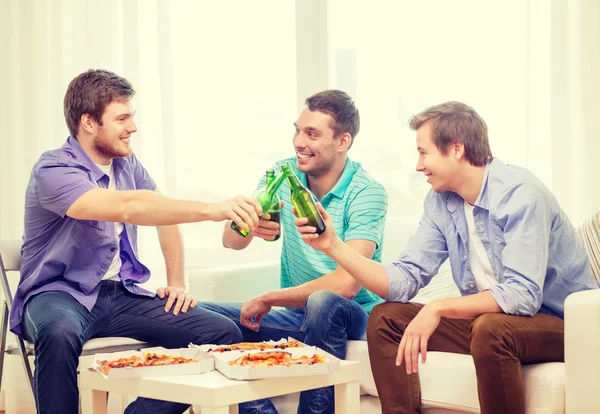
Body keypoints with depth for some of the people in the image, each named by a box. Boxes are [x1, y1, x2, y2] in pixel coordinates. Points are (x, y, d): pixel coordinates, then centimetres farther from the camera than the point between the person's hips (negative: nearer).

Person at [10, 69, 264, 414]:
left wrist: (177, 282, 10)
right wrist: (213, 210, -37)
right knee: (60, 334, -44)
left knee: (225, 334, -14)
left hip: (121, 295, 7)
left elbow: (163, 213, 23)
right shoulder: (54, 171, -16)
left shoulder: (127, 165, 9)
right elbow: (129, 207, -31)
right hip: (59, 295, -6)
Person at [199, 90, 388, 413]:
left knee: (323, 302, -38)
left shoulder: (366, 193, -15)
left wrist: (268, 299, -18)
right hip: (297, 315, 5)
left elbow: (346, 284, -26)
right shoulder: (284, 175, 0)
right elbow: (230, 242, -8)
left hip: (350, 318, -5)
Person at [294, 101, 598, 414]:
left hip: (560, 323, -7)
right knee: (385, 319, -2)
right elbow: (403, 281, -2)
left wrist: (438, 308, -32)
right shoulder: (440, 202, 2)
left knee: (491, 329, -37)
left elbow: (522, 295, -31)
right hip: (488, 317, 7)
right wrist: (333, 246, -10)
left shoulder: (519, 194, -21)